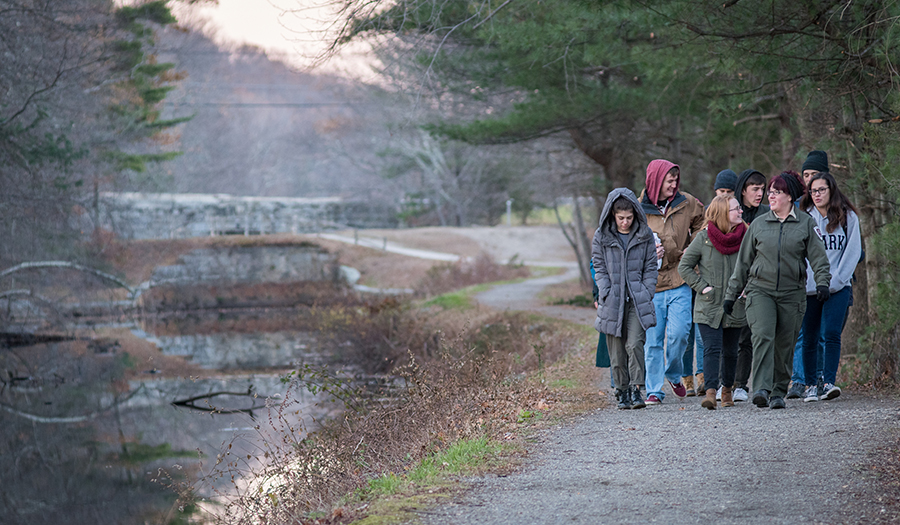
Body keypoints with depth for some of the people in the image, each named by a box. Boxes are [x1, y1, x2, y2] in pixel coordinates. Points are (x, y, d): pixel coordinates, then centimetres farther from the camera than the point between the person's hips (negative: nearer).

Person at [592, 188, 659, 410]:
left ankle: (636, 390, -10)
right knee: (616, 350, 3)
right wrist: (607, 294, -4)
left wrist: (647, 295, -1)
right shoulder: (601, 236, 3)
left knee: (634, 344, -15)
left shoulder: (644, 235, 3)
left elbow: (650, 267, 8)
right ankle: (621, 391, 15)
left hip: (637, 300, -1)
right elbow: (599, 268, 6)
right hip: (612, 301, 1)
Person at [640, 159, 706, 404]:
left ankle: (674, 374, 19)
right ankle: (654, 390, 9)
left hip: (679, 282, 1)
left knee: (678, 333, -9)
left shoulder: (687, 204, 5)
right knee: (653, 340, 0)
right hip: (650, 284, -1)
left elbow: (701, 226, 22)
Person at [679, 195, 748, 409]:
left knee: (730, 351, 13)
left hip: (735, 306, 3)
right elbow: (684, 266, 2)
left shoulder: (746, 238, 1)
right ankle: (710, 392, -21)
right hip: (708, 306, -2)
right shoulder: (704, 238, -5)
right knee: (712, 348, -13)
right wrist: (702, 286, -7)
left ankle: (727, 389, 30)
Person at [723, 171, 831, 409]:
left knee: (785, 345, 3)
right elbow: (743, 261, 14)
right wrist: (731, 294, 14)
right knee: (763, 336, -19)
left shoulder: (806, 223, 5)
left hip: (792, 294, 0)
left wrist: (822, 282, -18)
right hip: (760, 290, 0)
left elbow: (818, 256, 0)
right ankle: (761, 389, -26)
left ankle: (779, 392, 15)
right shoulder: (758, 224, 9)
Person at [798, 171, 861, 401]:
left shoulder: (848, 217, 4)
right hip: (809, 287, 1)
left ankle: (829, 382, -16)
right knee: (809, 337, 3)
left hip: (838, 287, -1)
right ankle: (811, 385, 11)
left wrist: (835, 281, -5)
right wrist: (804, 279, -6)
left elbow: (853, 251, 2)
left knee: (831, 333, -14)